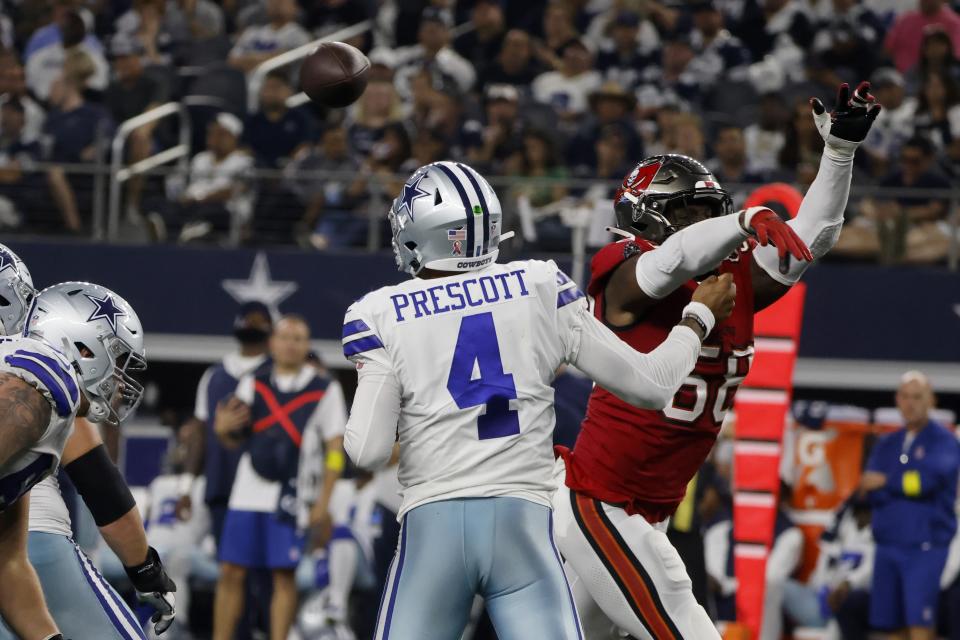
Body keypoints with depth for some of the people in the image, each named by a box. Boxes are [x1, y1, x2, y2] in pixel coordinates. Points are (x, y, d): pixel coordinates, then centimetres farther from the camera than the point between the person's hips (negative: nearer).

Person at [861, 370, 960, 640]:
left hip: (925, 547, -5)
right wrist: (905, 484, -11)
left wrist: (885, 482, -5)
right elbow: (869, 491, 4)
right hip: (888, 544, 6)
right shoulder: (887, 445, 16)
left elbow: (928, 479, -18)